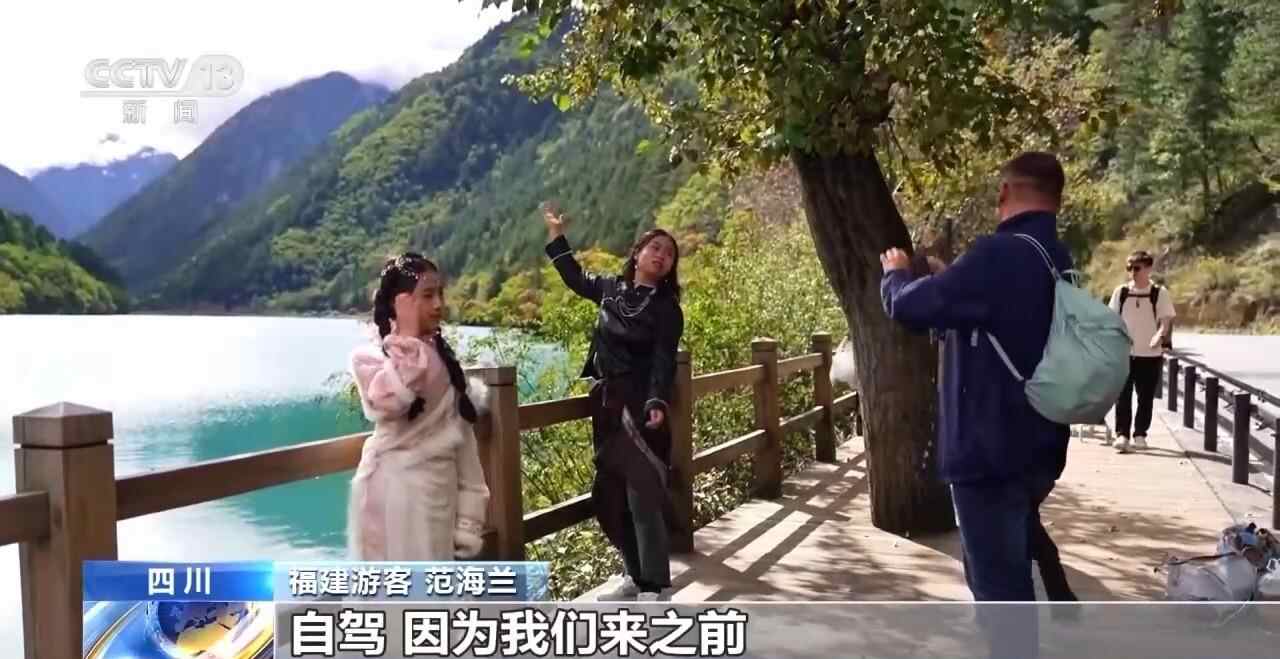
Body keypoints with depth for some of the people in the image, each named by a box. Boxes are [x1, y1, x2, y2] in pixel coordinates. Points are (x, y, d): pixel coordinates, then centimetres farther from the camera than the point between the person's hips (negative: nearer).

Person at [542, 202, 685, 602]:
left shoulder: (666, 308, -3)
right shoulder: (612, 288, 11)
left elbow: (663, 362, -12)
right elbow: (575, 278, 30)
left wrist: (657, 405, -29)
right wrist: (556, 234, 31)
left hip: (640, 408, -6)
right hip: (608, 406, 6)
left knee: (644, 496, -9)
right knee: (611, 497, 9)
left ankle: (654, 588, -3)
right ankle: (636, 578, 22)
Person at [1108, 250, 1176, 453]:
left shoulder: (1160, 293, -2)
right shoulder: (1120, 292, 4)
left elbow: (1166, 321, -5)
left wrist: (1160, 335, -24)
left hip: (1150, 354, -1)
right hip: (1124, 353, 1)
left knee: (1145, 397, 7)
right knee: (1123, 396, -5)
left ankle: (1140, 434, 18)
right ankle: (1122, 434, -3)